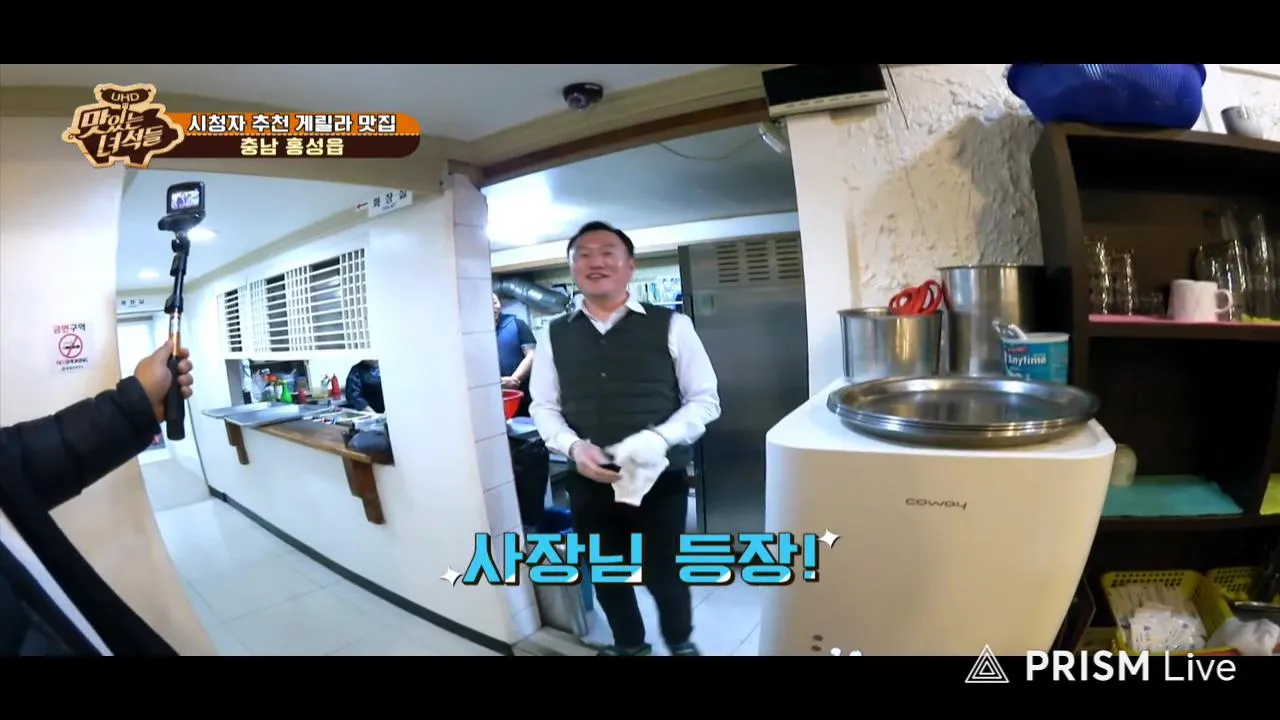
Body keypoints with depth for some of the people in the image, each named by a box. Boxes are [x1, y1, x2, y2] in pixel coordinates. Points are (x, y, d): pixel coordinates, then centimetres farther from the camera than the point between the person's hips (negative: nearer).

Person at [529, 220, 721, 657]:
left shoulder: (671, 326, -6)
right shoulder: (554, 336, 3)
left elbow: (705, 399, -3)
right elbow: (543, 407, 8)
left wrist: (660, 438, -20)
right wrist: (574, 447, -13)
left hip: (660, 479, -2)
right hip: (588, 483, 3)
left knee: (662, 573, 13)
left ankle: (680, 644, 47)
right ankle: (628, 645, 50)